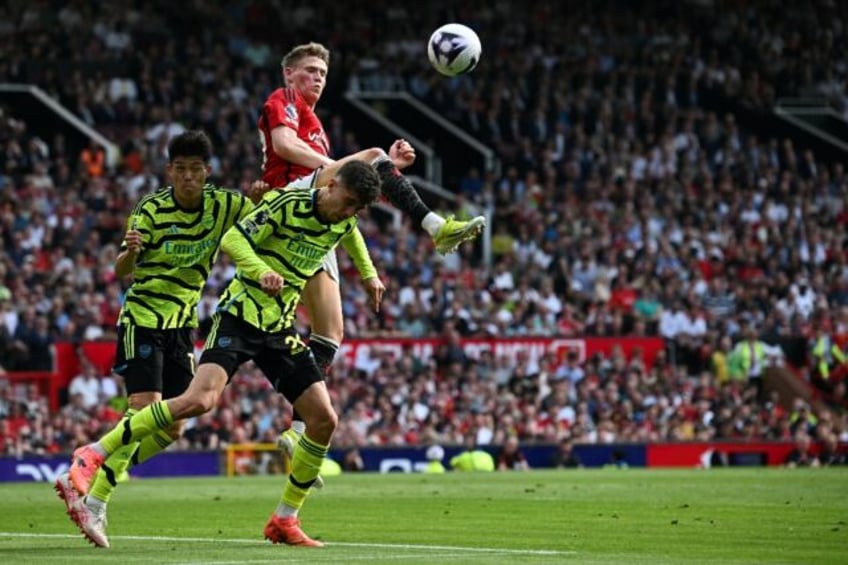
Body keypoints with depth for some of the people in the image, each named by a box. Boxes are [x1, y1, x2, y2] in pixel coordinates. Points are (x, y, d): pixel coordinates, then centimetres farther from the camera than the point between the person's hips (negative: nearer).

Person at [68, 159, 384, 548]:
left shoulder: (342, 222, 7)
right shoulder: (287, 204, -13)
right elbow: (233, 239, -20)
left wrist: (368, 274, 33)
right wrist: (262, 271, -35)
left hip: (280, 329, 7)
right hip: (240, 315, -7)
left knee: (324, 419, -2)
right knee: (201, 399, -27)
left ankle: (284, 520, 11)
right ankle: (92, 455, -19)